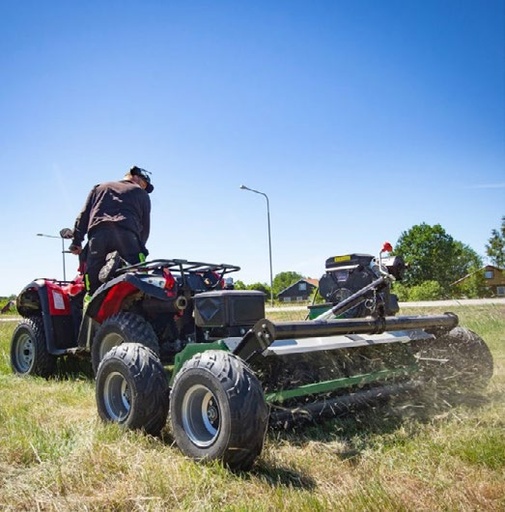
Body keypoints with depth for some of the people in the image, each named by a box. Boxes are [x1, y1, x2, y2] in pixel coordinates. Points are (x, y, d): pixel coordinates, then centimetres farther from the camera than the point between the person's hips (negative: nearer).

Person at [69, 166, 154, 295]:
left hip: (98, 234, 2)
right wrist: (140, 247, 23)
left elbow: (84, 215, 23)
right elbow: (145, 224, 18)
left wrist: (77, 240, 18)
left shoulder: (100, 188, 35)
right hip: (127, 235, -2)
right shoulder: (141, 193, 27)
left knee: (93, 285, -1)